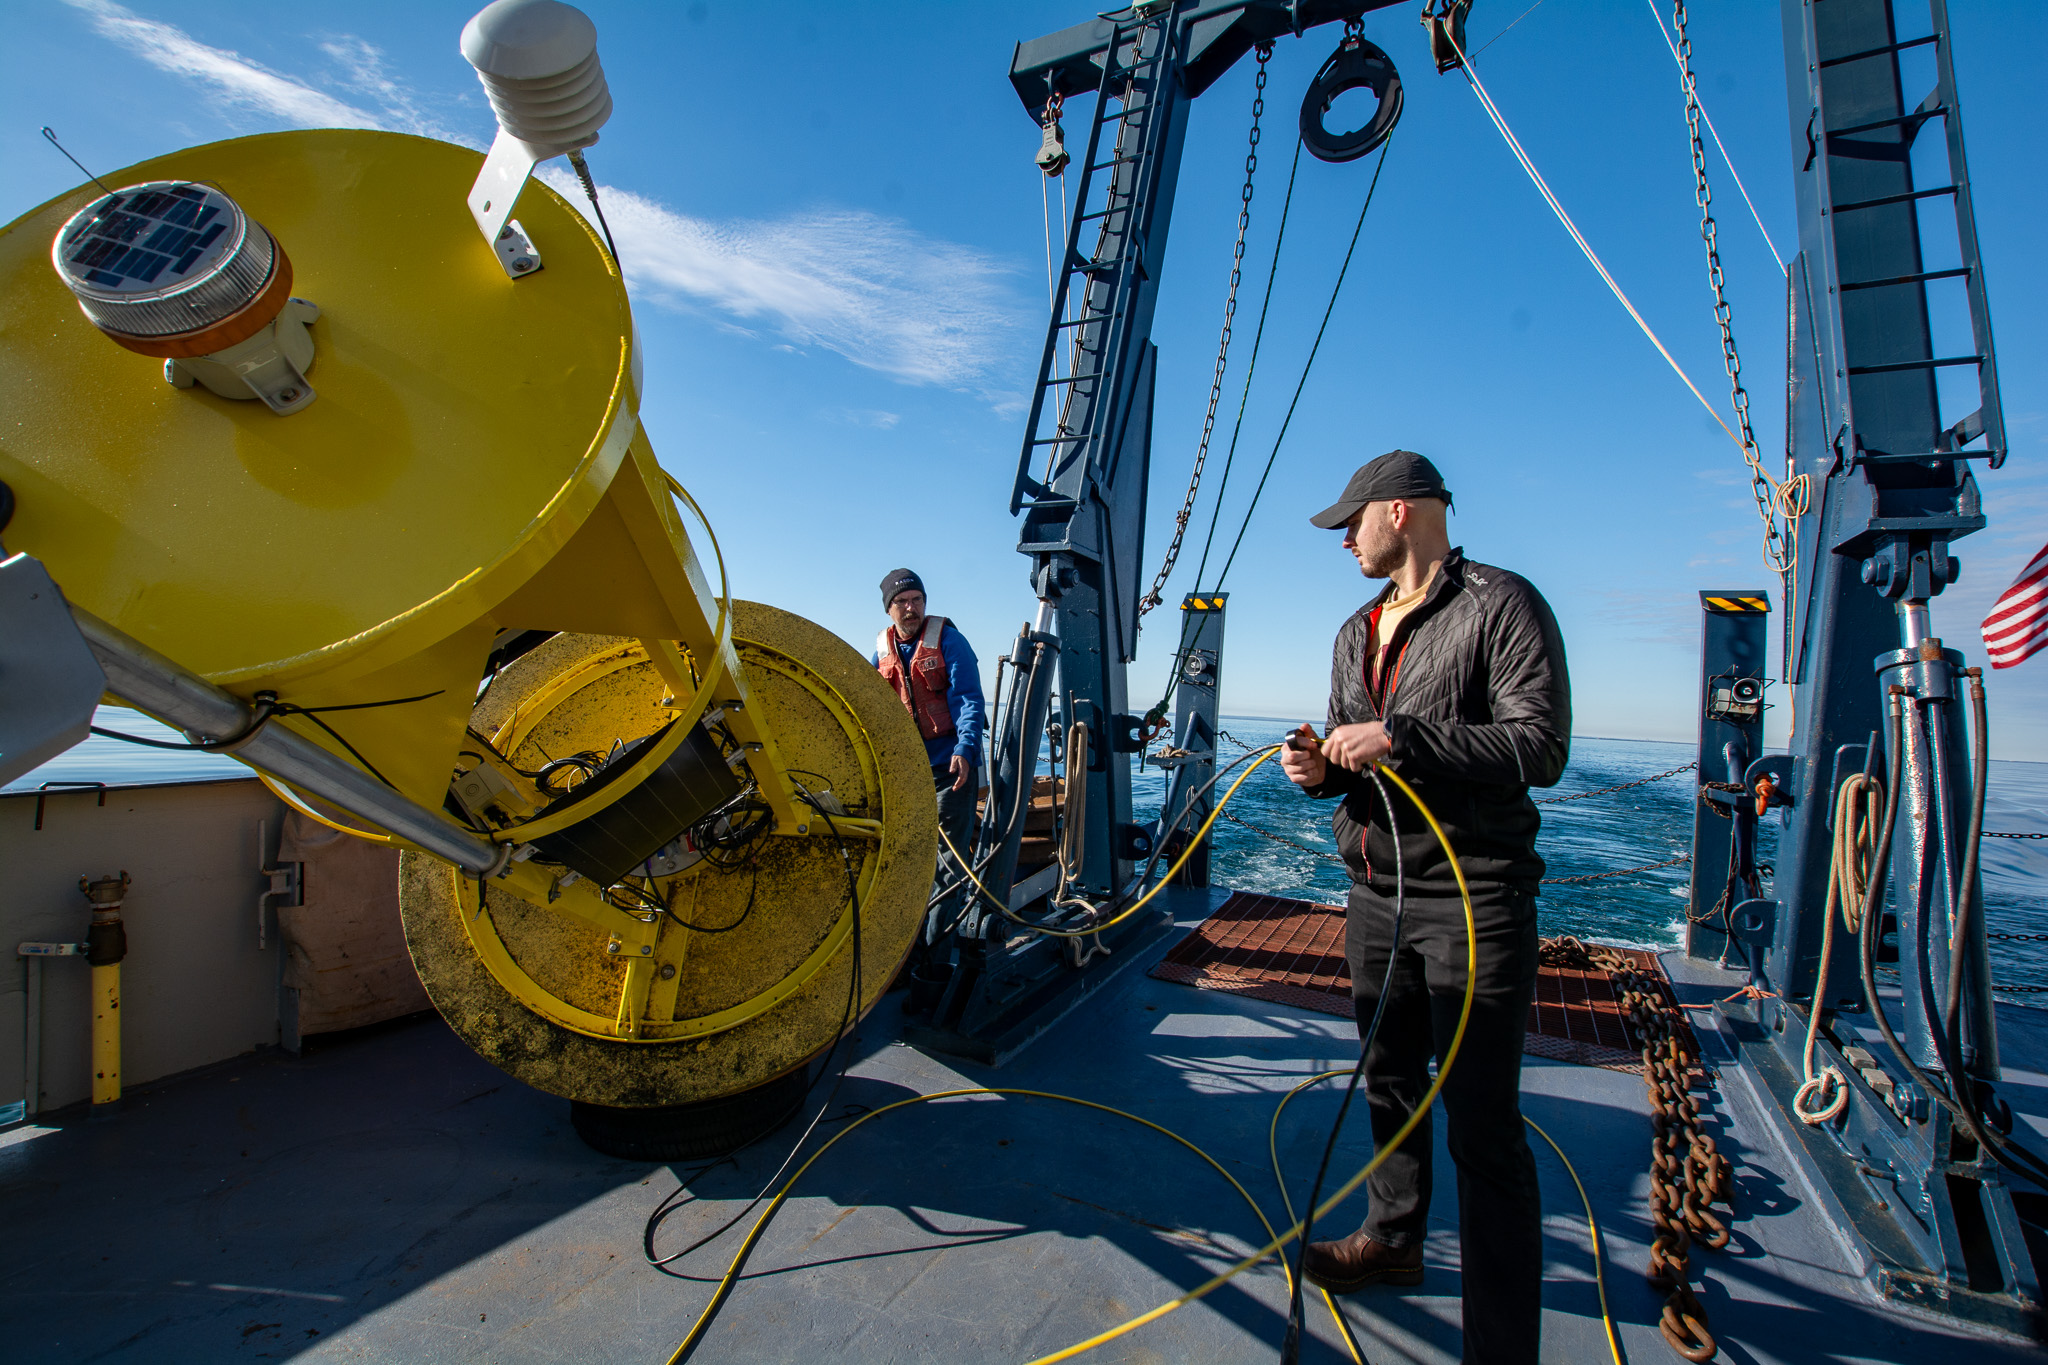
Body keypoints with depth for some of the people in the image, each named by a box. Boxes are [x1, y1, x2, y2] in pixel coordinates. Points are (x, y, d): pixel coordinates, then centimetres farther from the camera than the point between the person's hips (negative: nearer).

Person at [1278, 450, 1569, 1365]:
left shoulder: (1502, 606, -9)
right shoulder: (1357, 632, 14)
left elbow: (1541, 745, -19)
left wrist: (1399, 736, -23)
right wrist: (1321, 768, -3)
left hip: (1473, 898, -7)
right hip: (1377, 894, 8)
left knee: (1482, 1124, -3)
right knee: (1389, 1083, 21)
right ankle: (1392, 1240, 40)